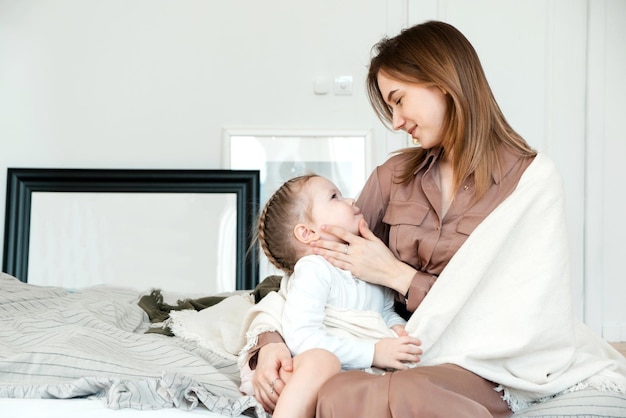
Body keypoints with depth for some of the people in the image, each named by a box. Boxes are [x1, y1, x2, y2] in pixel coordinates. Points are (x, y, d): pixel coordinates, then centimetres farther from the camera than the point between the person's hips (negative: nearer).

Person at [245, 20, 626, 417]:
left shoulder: (533, 178, -3)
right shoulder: (395, 175, 9)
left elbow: (510, 320, -10)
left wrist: (397, 275, -11)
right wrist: (272, 339, -8)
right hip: (417, 358, 4)